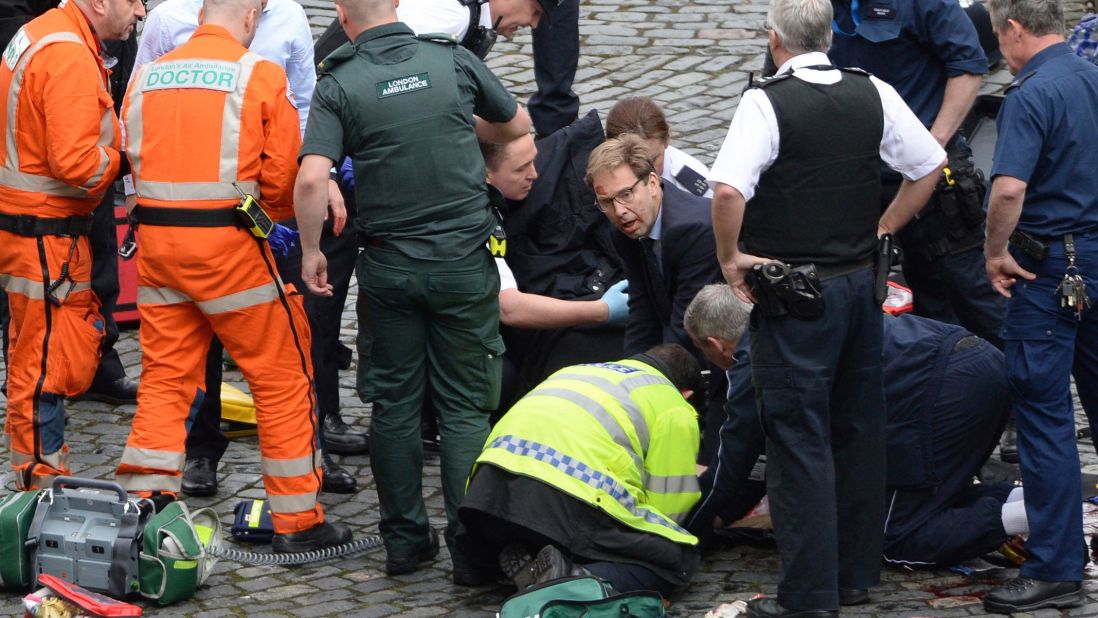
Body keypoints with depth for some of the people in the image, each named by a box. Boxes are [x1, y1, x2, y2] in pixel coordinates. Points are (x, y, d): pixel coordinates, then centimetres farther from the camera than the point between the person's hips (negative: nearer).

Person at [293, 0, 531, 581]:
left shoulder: (339, 85, -7)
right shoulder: (454, 60, -2)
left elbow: (312, 179, -18)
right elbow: (517, 125, 15)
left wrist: (310, 251, -3)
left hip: (388, 266, 0)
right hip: (463, 260, 0)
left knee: (394, 404, 12)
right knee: (465, 407, 5)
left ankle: (404, 539, 16)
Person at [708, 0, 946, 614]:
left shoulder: (767, 103, -15)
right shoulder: (873, 94, 2)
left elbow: (728, 190, -28)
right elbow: (930, 165, 10)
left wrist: (731, 257, -12)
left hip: (795, 295, -6)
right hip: (862, 283, 6)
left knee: (800, 440, -1)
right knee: (860, 430, 16)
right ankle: (859, 567, 26)